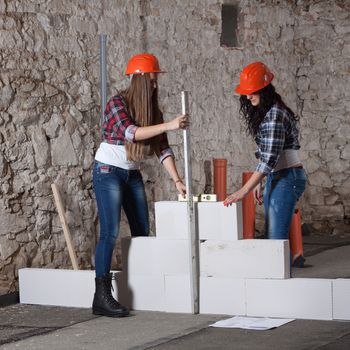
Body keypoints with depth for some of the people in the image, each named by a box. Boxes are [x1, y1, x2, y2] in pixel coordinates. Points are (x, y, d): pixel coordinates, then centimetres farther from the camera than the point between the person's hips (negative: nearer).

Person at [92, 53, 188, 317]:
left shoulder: (152, 109, 3)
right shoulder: (117, 104, -16)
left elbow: (162, 148, 0)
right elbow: (131, 132, -32)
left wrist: (177, 180, -9)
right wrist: (169, 125, -38)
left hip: (132, 174, 7)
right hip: (108, 171, -7)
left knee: (142, 231, 7)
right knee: (110, 232, -14)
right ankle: (102, 297, -15)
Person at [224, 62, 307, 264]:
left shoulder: (275, 115, -17)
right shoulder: (262, 112, 13)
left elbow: (270, 158, -23)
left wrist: (244, 190, -24)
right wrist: (258, 183, 13)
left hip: (287, 177, -10)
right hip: (276, 177, 10)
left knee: (277, 237, -12)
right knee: (272, 234, 10)